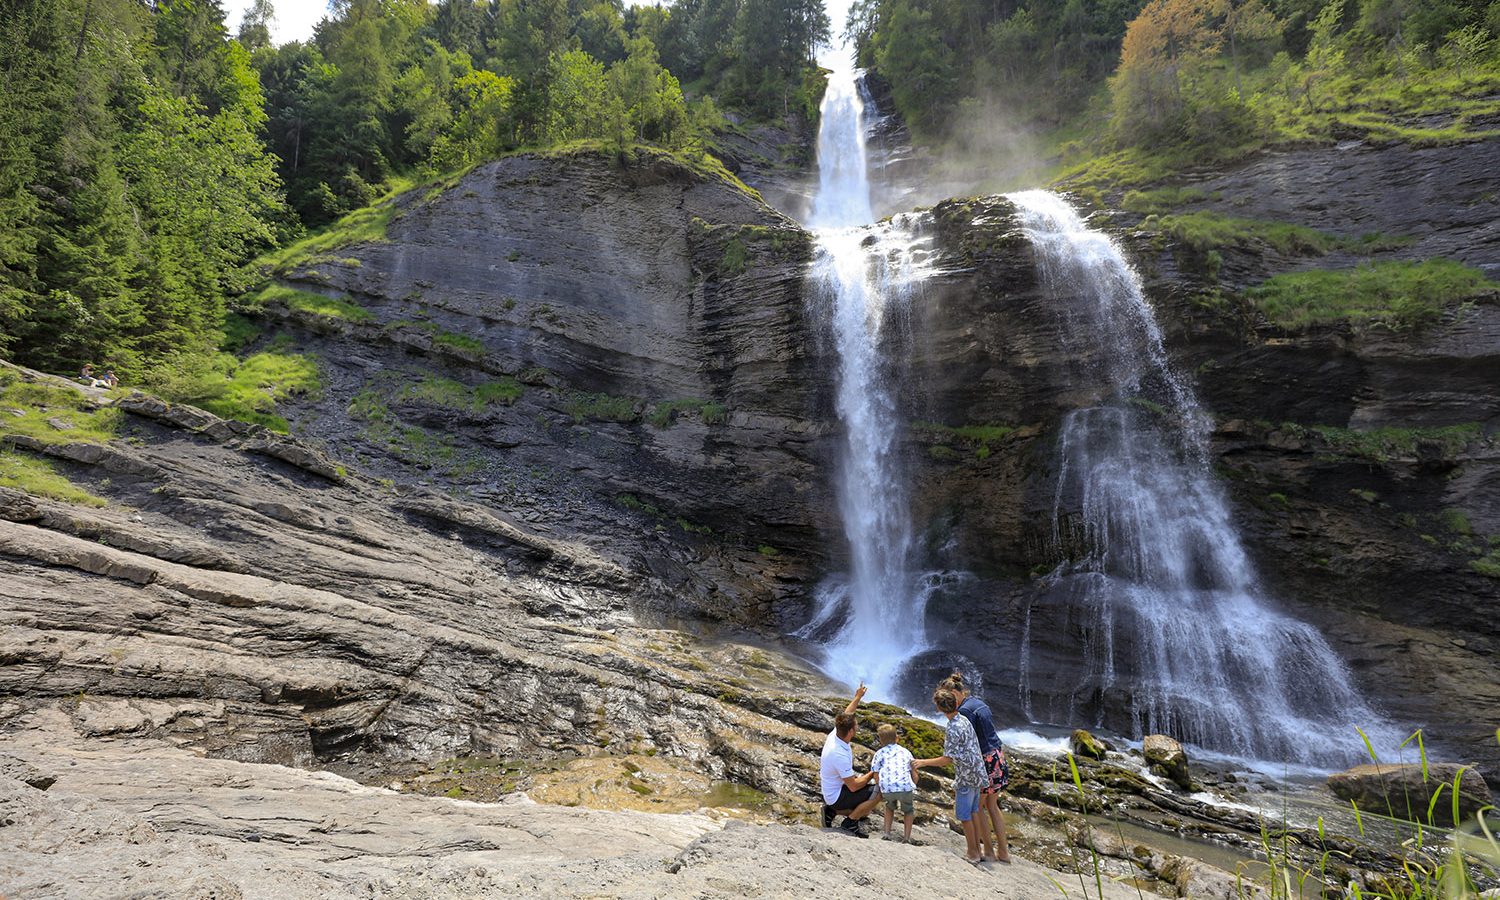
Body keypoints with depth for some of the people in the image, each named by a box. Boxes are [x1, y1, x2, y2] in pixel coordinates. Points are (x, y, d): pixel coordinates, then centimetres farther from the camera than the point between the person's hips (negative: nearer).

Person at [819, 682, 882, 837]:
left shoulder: (835, 734, -8)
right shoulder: (840, 755, -33)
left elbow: (846, 715, 14)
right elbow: (853, 786, -26)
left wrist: (858, 697, 25)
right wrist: (872, 774, -12)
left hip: (833, 790, 9)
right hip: (837, 796, -9)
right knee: (878, 792, -17)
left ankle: (832, 811, 16)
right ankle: (850, 822, -3)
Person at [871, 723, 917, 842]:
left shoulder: (880, 753, 19)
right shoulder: (905, 752, 24)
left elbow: (876, 775, 12)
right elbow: (915, 775, 21)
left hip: (887, 789, 0)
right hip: (906, 788, 0)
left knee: (890, 806, 33)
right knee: (908, 810, 29)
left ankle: (887, 832, 28)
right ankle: (906, 837, 19)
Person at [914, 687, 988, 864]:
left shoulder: (953, 730, -23)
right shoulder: (964, 720, 3)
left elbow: (947, 760, -21)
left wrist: (924, 762, -12)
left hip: (966, 778, -9)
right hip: (976, 775, 9)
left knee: (964, 816, 5)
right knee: (972, 813, 18)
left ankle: (973, 854, 14)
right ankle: (977, 851, 26)